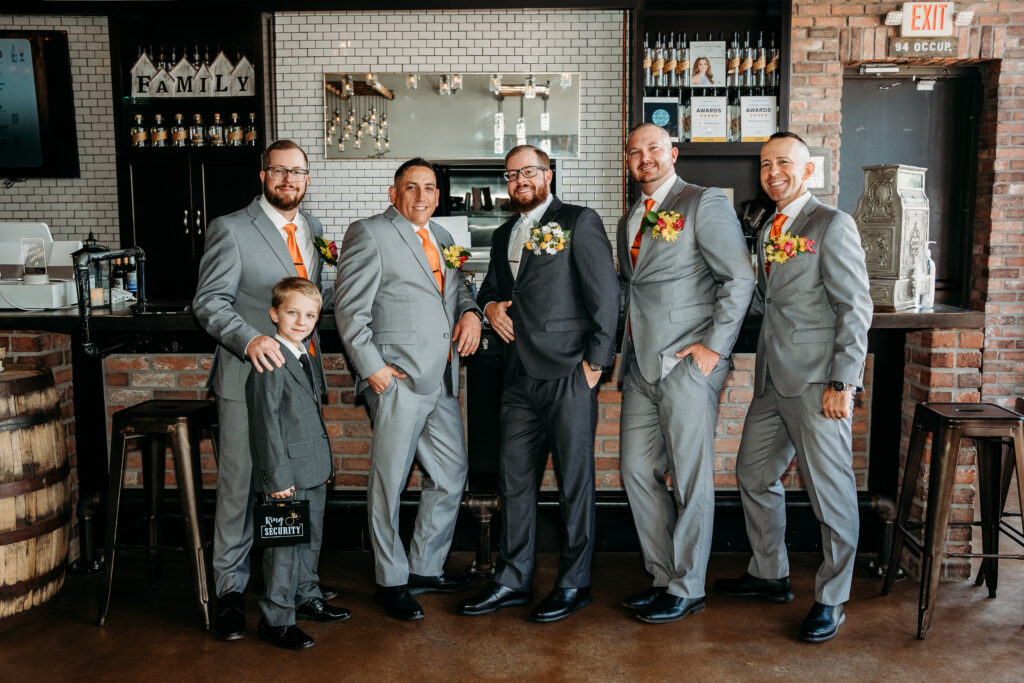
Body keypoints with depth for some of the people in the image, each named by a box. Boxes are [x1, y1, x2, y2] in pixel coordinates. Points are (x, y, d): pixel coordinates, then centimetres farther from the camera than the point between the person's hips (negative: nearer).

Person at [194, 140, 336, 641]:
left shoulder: (312, 228, 13)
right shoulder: (230, 229, -5)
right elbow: (209, 302, -10)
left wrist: (312, 347, 13)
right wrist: (249, 339, -26)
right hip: (249, 376, -5)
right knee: (240, 485, 0)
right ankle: (230, 589, 13)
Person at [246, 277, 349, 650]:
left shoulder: (310, 358, 12)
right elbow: (266, 423, -18)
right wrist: (277, 475, -19)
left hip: (314, 470, 9)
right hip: (287, 472, -9)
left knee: (311, 539, 20)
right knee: (283, 545, -1)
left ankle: (307, 598, 36)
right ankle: (276, 619, 11)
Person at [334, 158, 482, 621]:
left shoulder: (441, 238, 19)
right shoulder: (369, 234, -4)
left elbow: (457, 289, 27)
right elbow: (350, 309, -9)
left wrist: (471, 312, 4)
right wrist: (372, 367, -14)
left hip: (442, 378, 8)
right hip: (398, 378, -8)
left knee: (452, 472, 12)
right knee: (389, 481, 1)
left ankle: (425, 568, 28)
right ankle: (391, 582, 15)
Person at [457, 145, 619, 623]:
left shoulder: (579, 222, 0)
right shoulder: (504, 235, 20)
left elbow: (605, 294, -6)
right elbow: (491, 286, 32)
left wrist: (595, 361, -11)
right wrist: (489, 304, 8)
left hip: (568, 373, -6)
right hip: (520, 377, 7)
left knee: (574, 480, 2)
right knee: (514, 479, 10)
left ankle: (574, 583, 15)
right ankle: (513, 580, 23)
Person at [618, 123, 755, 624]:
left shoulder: (704, 203, -3)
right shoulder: (629, 221, 20)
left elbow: (739, 278, -9)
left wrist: (715, 346, -13)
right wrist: (628, 345, 10)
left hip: (688, 363, -7)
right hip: (641, 366, 8)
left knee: (690, 478, 0)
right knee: (638, 473, 9)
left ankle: (687, 589, 13)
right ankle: (663, 577, 24)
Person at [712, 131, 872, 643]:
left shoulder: (832, 225, -7)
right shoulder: (767, 230, 17)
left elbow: (855, 307, -11)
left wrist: (842, 382, -16)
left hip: (817, 383, -8)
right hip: (773, 380, 9)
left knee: (830, 492, 0)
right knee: (753, 473, 16)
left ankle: (831, 601, 16)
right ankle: (769, 575, 34)